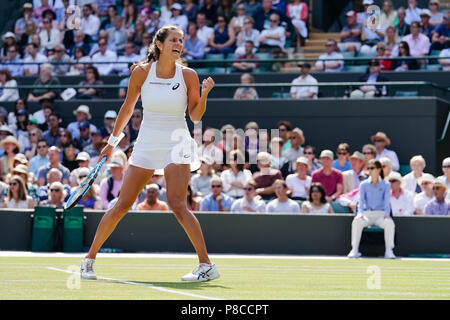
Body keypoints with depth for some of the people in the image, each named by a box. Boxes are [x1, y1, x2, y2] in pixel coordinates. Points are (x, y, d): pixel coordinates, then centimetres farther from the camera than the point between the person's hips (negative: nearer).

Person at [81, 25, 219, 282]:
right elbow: (128, 108, 11)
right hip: (146, 144, 2)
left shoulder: (188, 75, -4)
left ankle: (207, 266, -17)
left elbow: (195, 116, 2)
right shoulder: (142, 72, -3)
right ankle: (90, 259, 15)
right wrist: (113, 141, 16)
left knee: (177, 204, -18)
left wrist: (204, 95, -17)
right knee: (122, 205, 1)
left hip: (177, 146, -2)